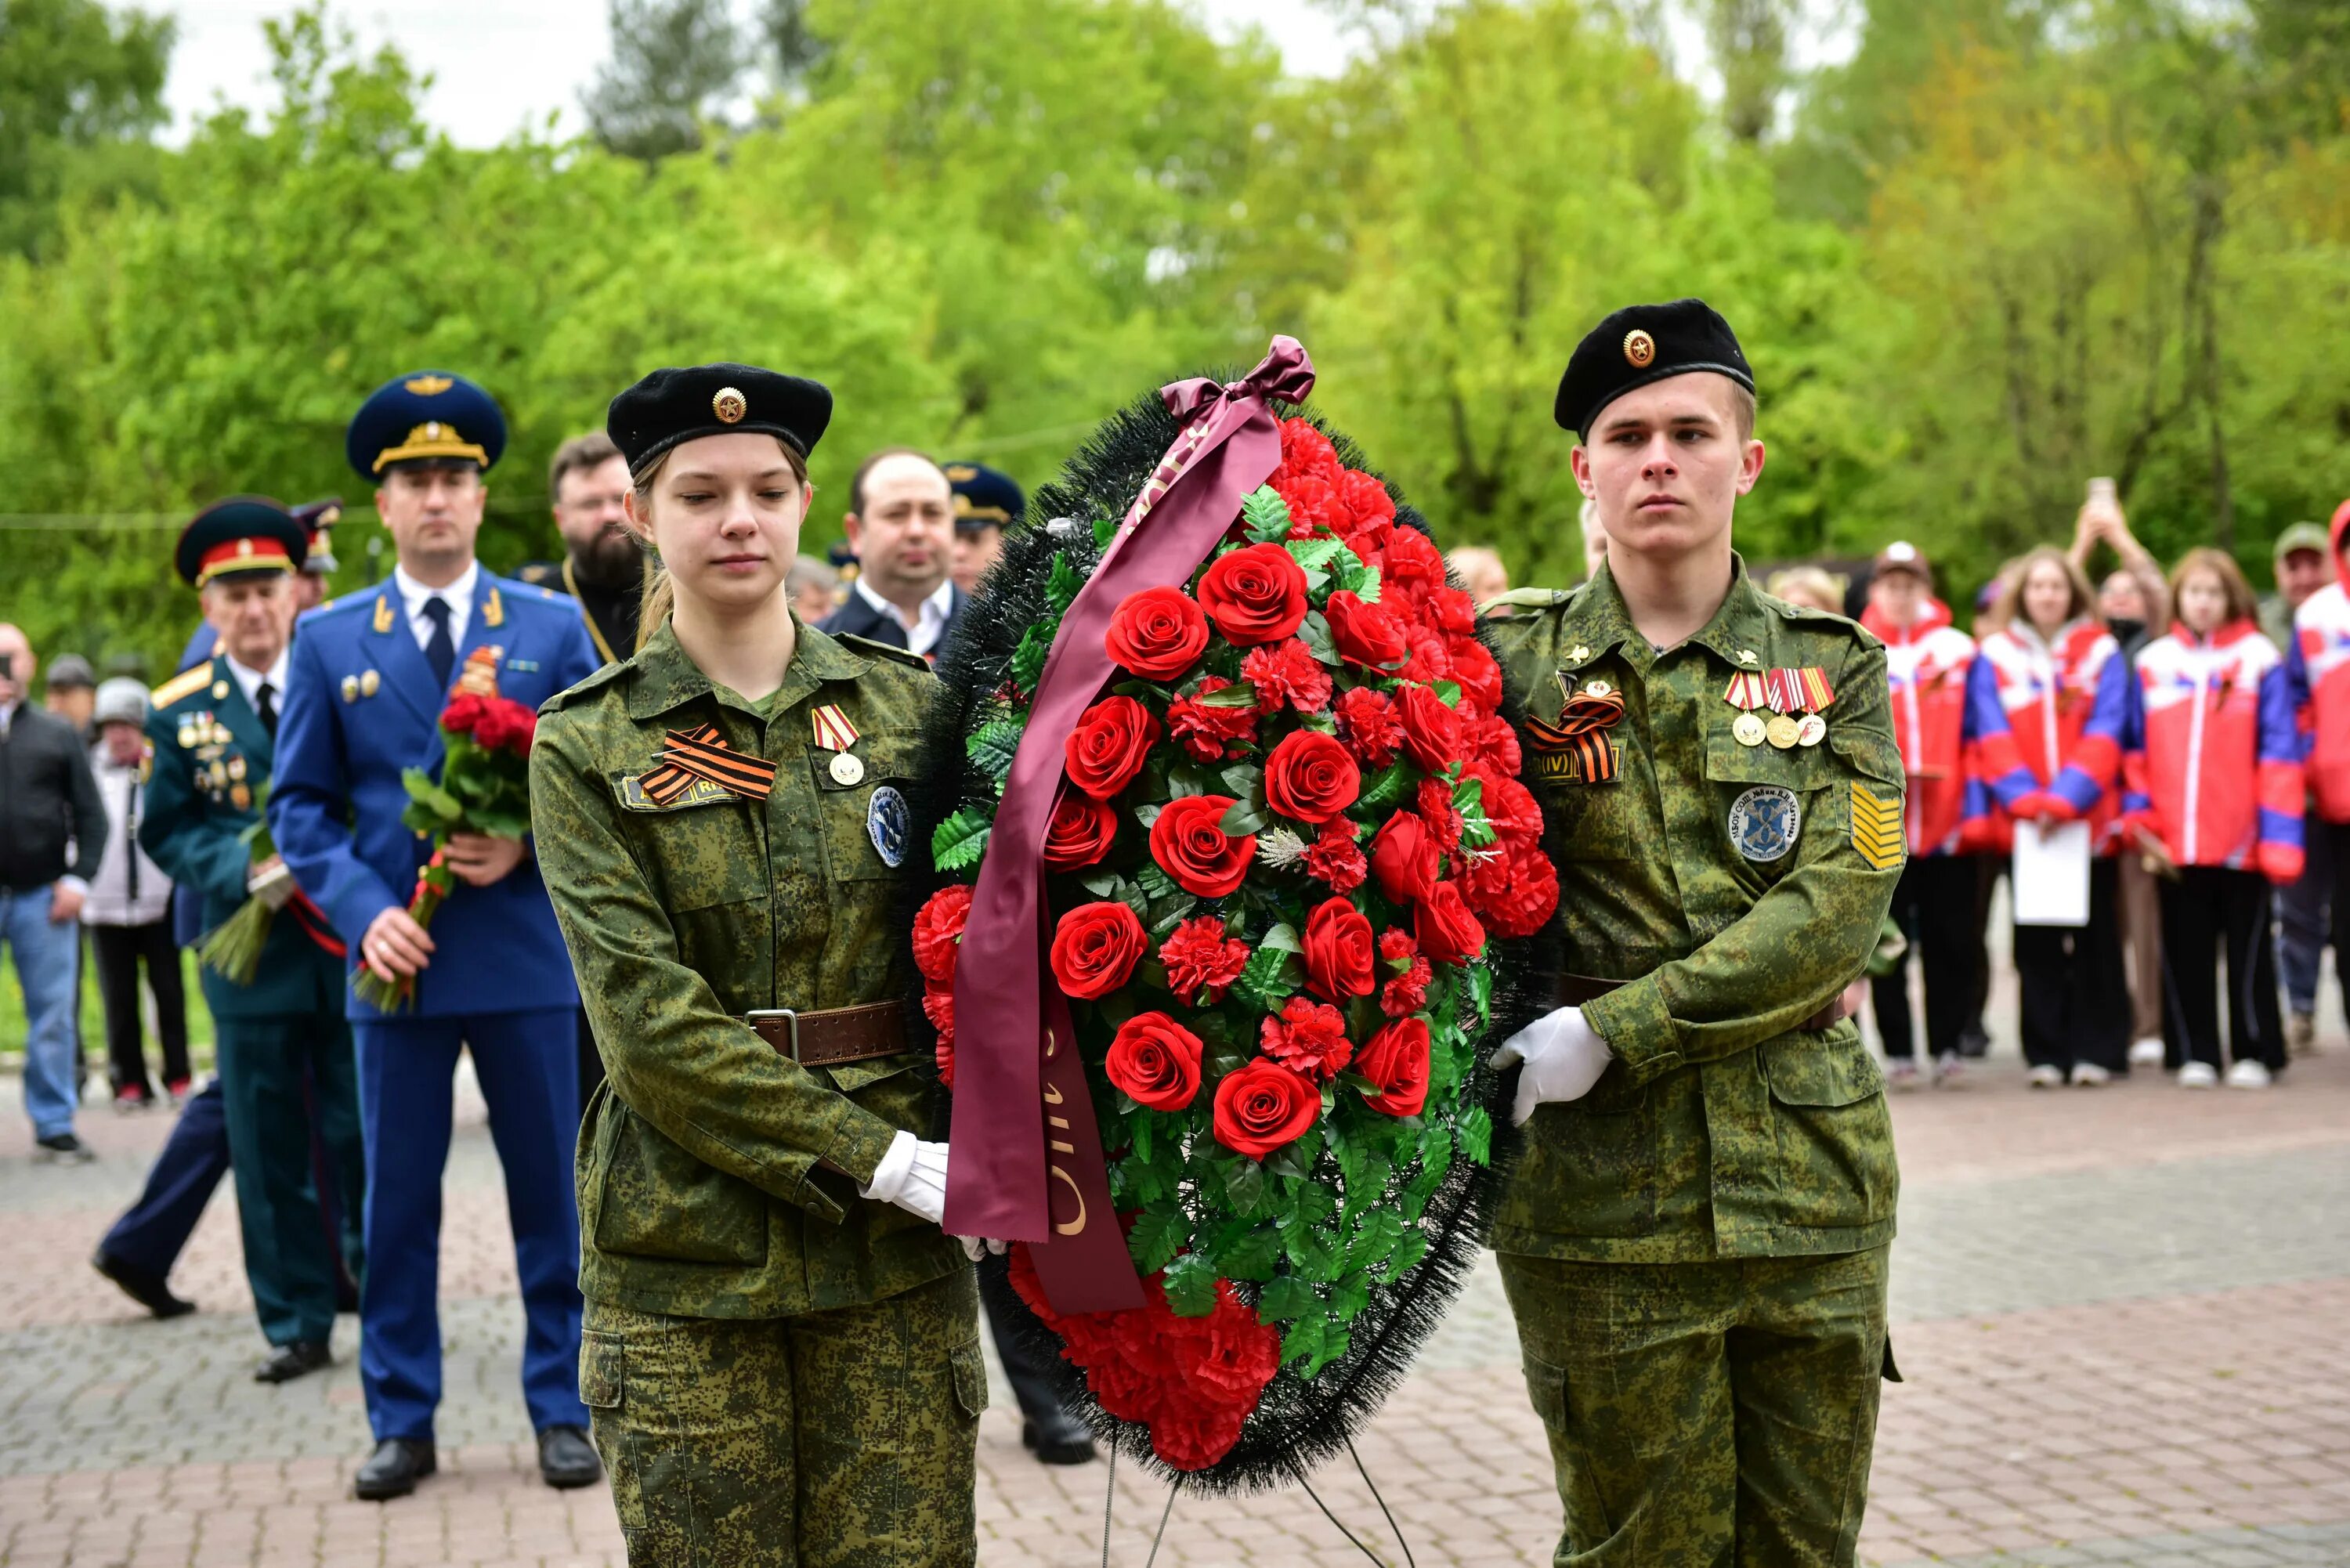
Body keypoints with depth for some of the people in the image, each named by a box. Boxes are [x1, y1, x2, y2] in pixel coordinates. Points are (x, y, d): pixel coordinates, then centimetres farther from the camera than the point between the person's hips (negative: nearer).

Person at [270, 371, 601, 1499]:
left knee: (550, 1191, 5)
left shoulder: (554, 627, 5)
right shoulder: (327, 638, 7)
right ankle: (401, 1422, 16)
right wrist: (363, 910, -9)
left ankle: (561, 1410, 16)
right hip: (396, 960, 0)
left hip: (528, 956, 0)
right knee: (397, 1202, 5)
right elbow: (299, 803, 6)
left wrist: (528, 844, -13)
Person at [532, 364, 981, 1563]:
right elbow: (650, 1018, -9)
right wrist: (881, 1161, -16)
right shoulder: (586, 746, 1)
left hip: (898, 1254, 1)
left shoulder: (908, 703, 7)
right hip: (684, 1259, -1)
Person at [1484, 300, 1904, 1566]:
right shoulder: (1513, 665, 4)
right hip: (1599, 1197, -2)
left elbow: (1838, 908, -8)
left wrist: (1615, 1029, -16)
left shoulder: (1833, 668, 5)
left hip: (1810, 1187, 2)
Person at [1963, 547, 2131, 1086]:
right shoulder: (1994, 655, 6)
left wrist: (2065, 797, -17)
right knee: (2035, 939, 2)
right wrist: (2024, 798, -15)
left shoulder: (2102, 654, 5)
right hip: (2019, 821, 1)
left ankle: (2096, 1051, 8)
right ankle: (2044, 1054, 7)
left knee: (2094, 935, 2)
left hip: (2088, 818, 0)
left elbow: (2105, 734, -5)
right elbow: (1990, 736, -2)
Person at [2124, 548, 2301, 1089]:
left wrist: (2280, 836, -10)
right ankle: (2196, 1054, 16)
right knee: (2185, 948, 7)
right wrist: (2139, 813, 0)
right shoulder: (2153, 662, 8)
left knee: (2247, 945, 5)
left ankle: (2255, 1053, 14)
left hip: (2242, 839, -3)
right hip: (2174, 840, 3)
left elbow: (2280, 753, -4)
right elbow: (2138, 749, 11)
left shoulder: (2260, 659, -1)